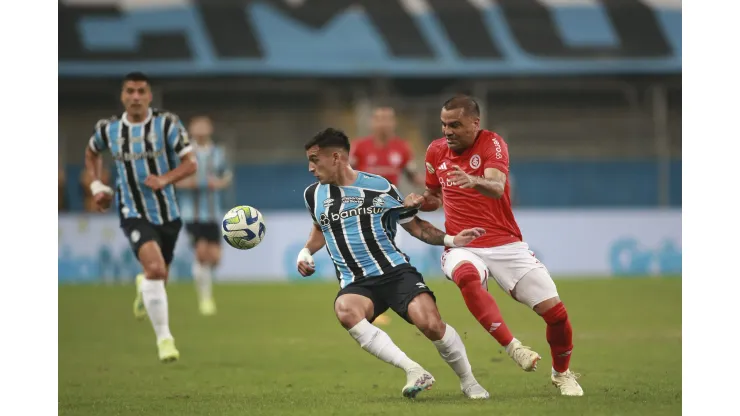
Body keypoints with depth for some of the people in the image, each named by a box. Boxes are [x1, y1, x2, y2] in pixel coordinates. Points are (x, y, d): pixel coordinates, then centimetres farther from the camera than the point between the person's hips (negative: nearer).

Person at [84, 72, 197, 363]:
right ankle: (164, 338, -18)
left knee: (159, 276, 15)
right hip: (134, 215, -1)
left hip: (167, 213, 2)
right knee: (154, 268, -25)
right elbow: (92, 153, 23)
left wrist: (164, 179, -26)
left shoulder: (167, 124, -7)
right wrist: (97, 185, 10)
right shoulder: (107, 130, 0)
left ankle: (143, 289, 55)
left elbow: (190, 164, -10)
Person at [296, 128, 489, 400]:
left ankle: (468, 381, 3)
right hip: (356, 284, 2)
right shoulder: (314, 195, 10)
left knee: (431, 324, -25)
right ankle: (414, 371, -34)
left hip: (396, 272, -2)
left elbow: (414, 225, 11)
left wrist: (451, 240, -1)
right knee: (345, 311, -36)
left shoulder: (379, 186, 1)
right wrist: (306, 252, 16)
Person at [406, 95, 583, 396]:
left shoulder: (492, 144, -8)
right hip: (462, 248, 1)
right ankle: (512, 347, -39)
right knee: (467, 276, -38)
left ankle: (562, 374, 20)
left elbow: (497, 188, -28)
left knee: (554, 311, -8)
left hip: (506, 244, -1)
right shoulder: (436, 151, 6)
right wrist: (420, 201, 1)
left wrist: (476, 182, -50)